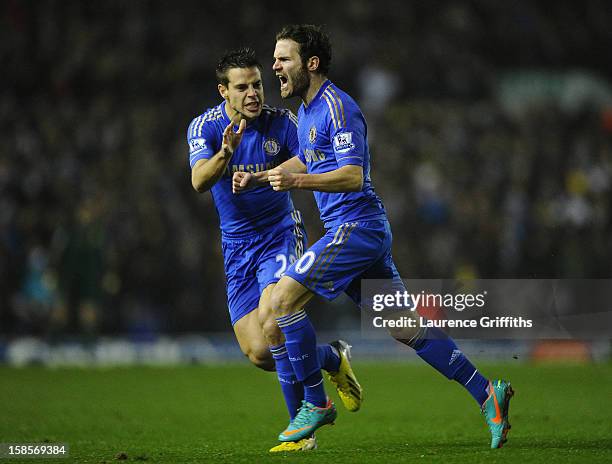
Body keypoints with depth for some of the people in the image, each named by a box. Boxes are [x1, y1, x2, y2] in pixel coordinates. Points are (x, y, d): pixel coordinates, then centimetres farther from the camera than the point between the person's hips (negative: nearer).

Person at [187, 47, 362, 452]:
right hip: (237, 247, 3)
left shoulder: (280, 122, -9)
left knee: (271, 321, -26)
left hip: (280, 234, -3)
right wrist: (226, 153, -43)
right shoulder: (205, 127, -8)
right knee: (259, 354, -4)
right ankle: (333, 358, 25)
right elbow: (199, 181, -24)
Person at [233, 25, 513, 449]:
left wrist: (297, 182, -31)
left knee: (283, 298, -11)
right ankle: (487, 392, 7)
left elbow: (354, 175, -22)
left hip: (356, 227, -10)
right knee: (404, 327, 7)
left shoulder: (337, 107, -14)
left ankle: (317, 403, -3)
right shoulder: (308, 110, 16)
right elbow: (304, 161, 34)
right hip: (366, 230, 10)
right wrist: (256, 178, 23)